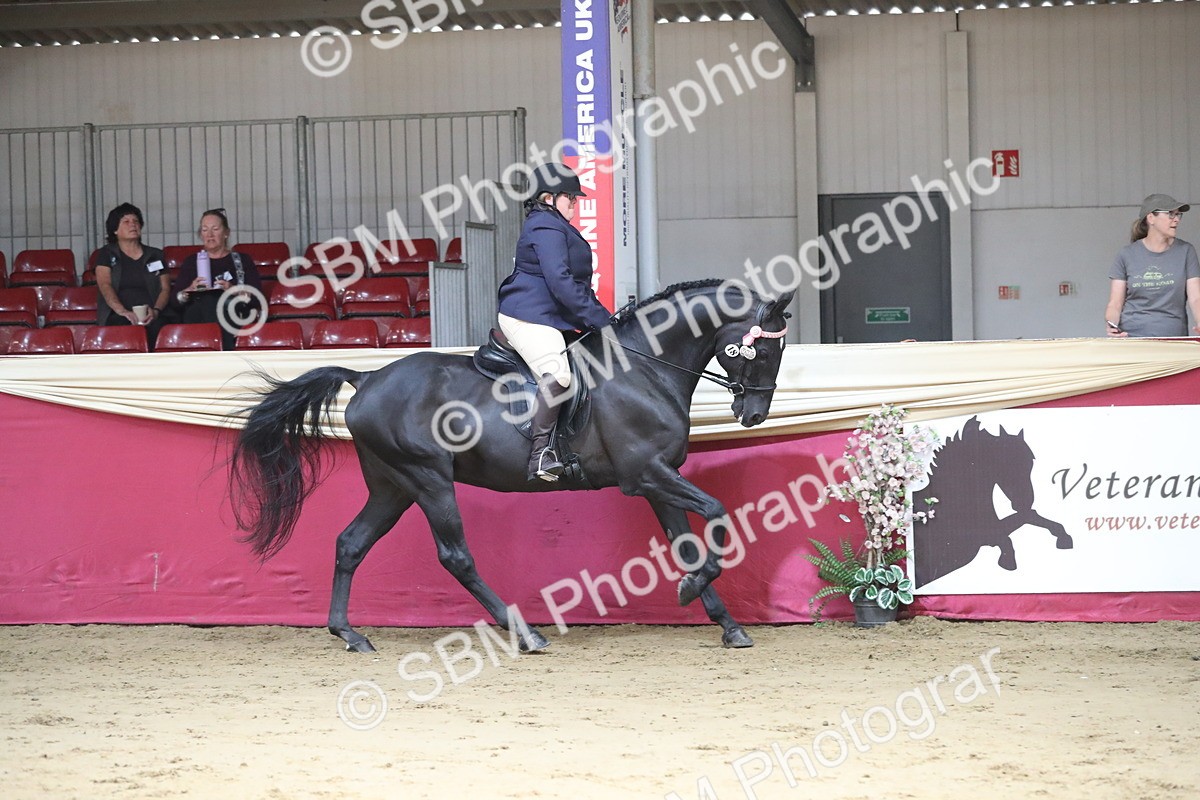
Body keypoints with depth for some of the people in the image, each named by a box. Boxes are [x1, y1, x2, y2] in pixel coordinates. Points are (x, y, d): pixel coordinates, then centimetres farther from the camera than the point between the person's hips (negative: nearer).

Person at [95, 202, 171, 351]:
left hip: (150, 317, 2)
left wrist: (156, 311, -10)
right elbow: (105, 285, 0)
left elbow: (165, 288, 13)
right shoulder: (107, 254, 16)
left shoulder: (155, 255, 23)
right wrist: (122, 311, -20)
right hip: (117, 317, -2)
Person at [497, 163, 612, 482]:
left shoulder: (554, 227, 23)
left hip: (545, 318, 12)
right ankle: (540, 452, -34)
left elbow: (573, 282, 27)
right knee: (557, 373, -29)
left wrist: (598, 315, 18)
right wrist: (598, 318, -21)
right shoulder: (547, 228, -12)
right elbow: (559, 281, -22)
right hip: (529, 317, -12)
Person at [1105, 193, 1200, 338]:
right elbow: (1115, 304, 6)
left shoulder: (1185, 251, 7)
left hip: (1173, 336, 0)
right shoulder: (1127, 255, 6)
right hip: (1132, 335, 0)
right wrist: (1111, 325, -15)